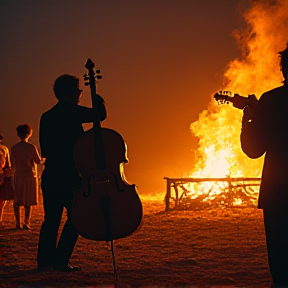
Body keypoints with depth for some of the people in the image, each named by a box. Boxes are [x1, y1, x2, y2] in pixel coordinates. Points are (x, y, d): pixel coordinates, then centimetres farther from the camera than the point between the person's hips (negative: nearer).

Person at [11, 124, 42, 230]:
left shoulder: (14, 148, 1)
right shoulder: (31, 147, -8)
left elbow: (13, 165, 7)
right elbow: (38, 161, -4)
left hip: (18, 176, 2)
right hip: (30, 176, -2)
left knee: (17, 201, 8)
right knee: (28, 202, 2)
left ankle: (18, 223, 5)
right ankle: (27, 222, -9)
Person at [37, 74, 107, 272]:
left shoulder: (47, 116, 16)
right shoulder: (71, 111, -9)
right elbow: (101, 114, -11)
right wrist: (99, 100, 8)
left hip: (49, 175, 8)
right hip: (68, 175, -8)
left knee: (52, 218, 12)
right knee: (76, 216, -3)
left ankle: (45, 261, 12)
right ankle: (60, 261, -8)